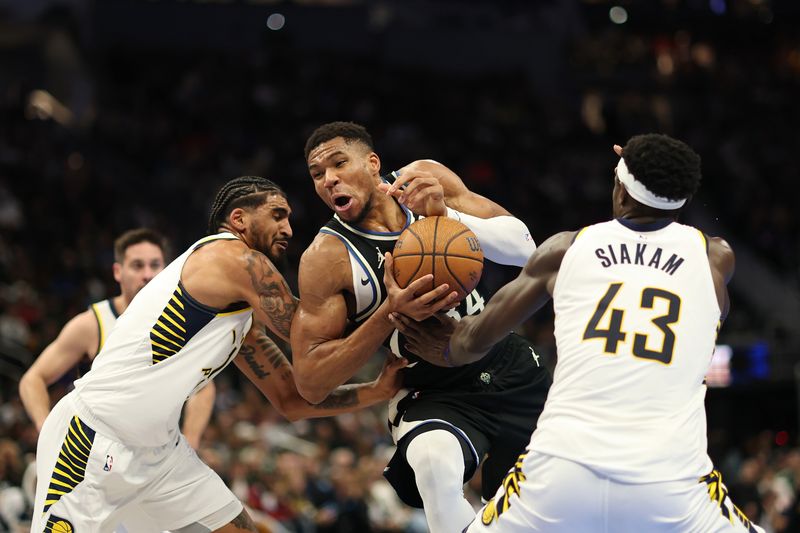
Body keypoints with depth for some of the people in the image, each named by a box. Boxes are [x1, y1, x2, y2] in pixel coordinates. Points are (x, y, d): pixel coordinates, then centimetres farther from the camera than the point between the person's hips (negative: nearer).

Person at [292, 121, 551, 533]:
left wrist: (446, 215, -30)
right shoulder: (327, 259, -16)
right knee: (435, 463, -37)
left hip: (513, 372, 4)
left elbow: (523, 248, -12)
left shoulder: (425, 179, -7)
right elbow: (311, 383, -18)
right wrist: (391, 313, -28)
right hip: (433, 396, -4)